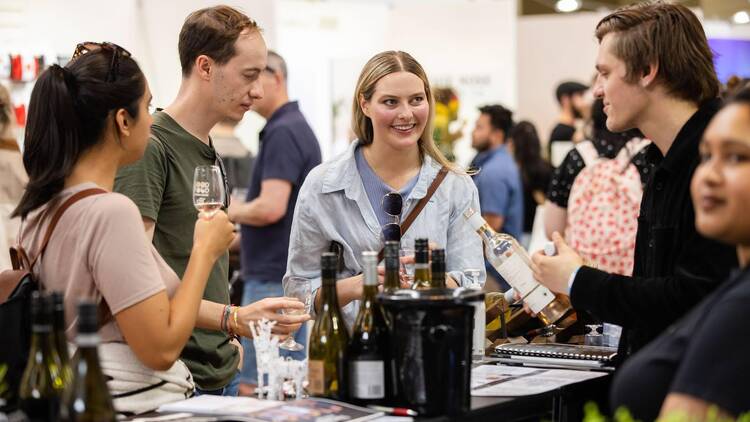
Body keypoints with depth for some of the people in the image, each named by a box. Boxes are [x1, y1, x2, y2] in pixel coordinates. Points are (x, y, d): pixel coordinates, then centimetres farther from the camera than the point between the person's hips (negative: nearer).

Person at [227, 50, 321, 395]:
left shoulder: (282, 133, -15)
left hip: (273, 279, -10)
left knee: (252, 386, -8)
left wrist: (231, 211, -8)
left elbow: (271, 208, -25)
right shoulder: (298, 127, 16)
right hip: (293, 272, 10)